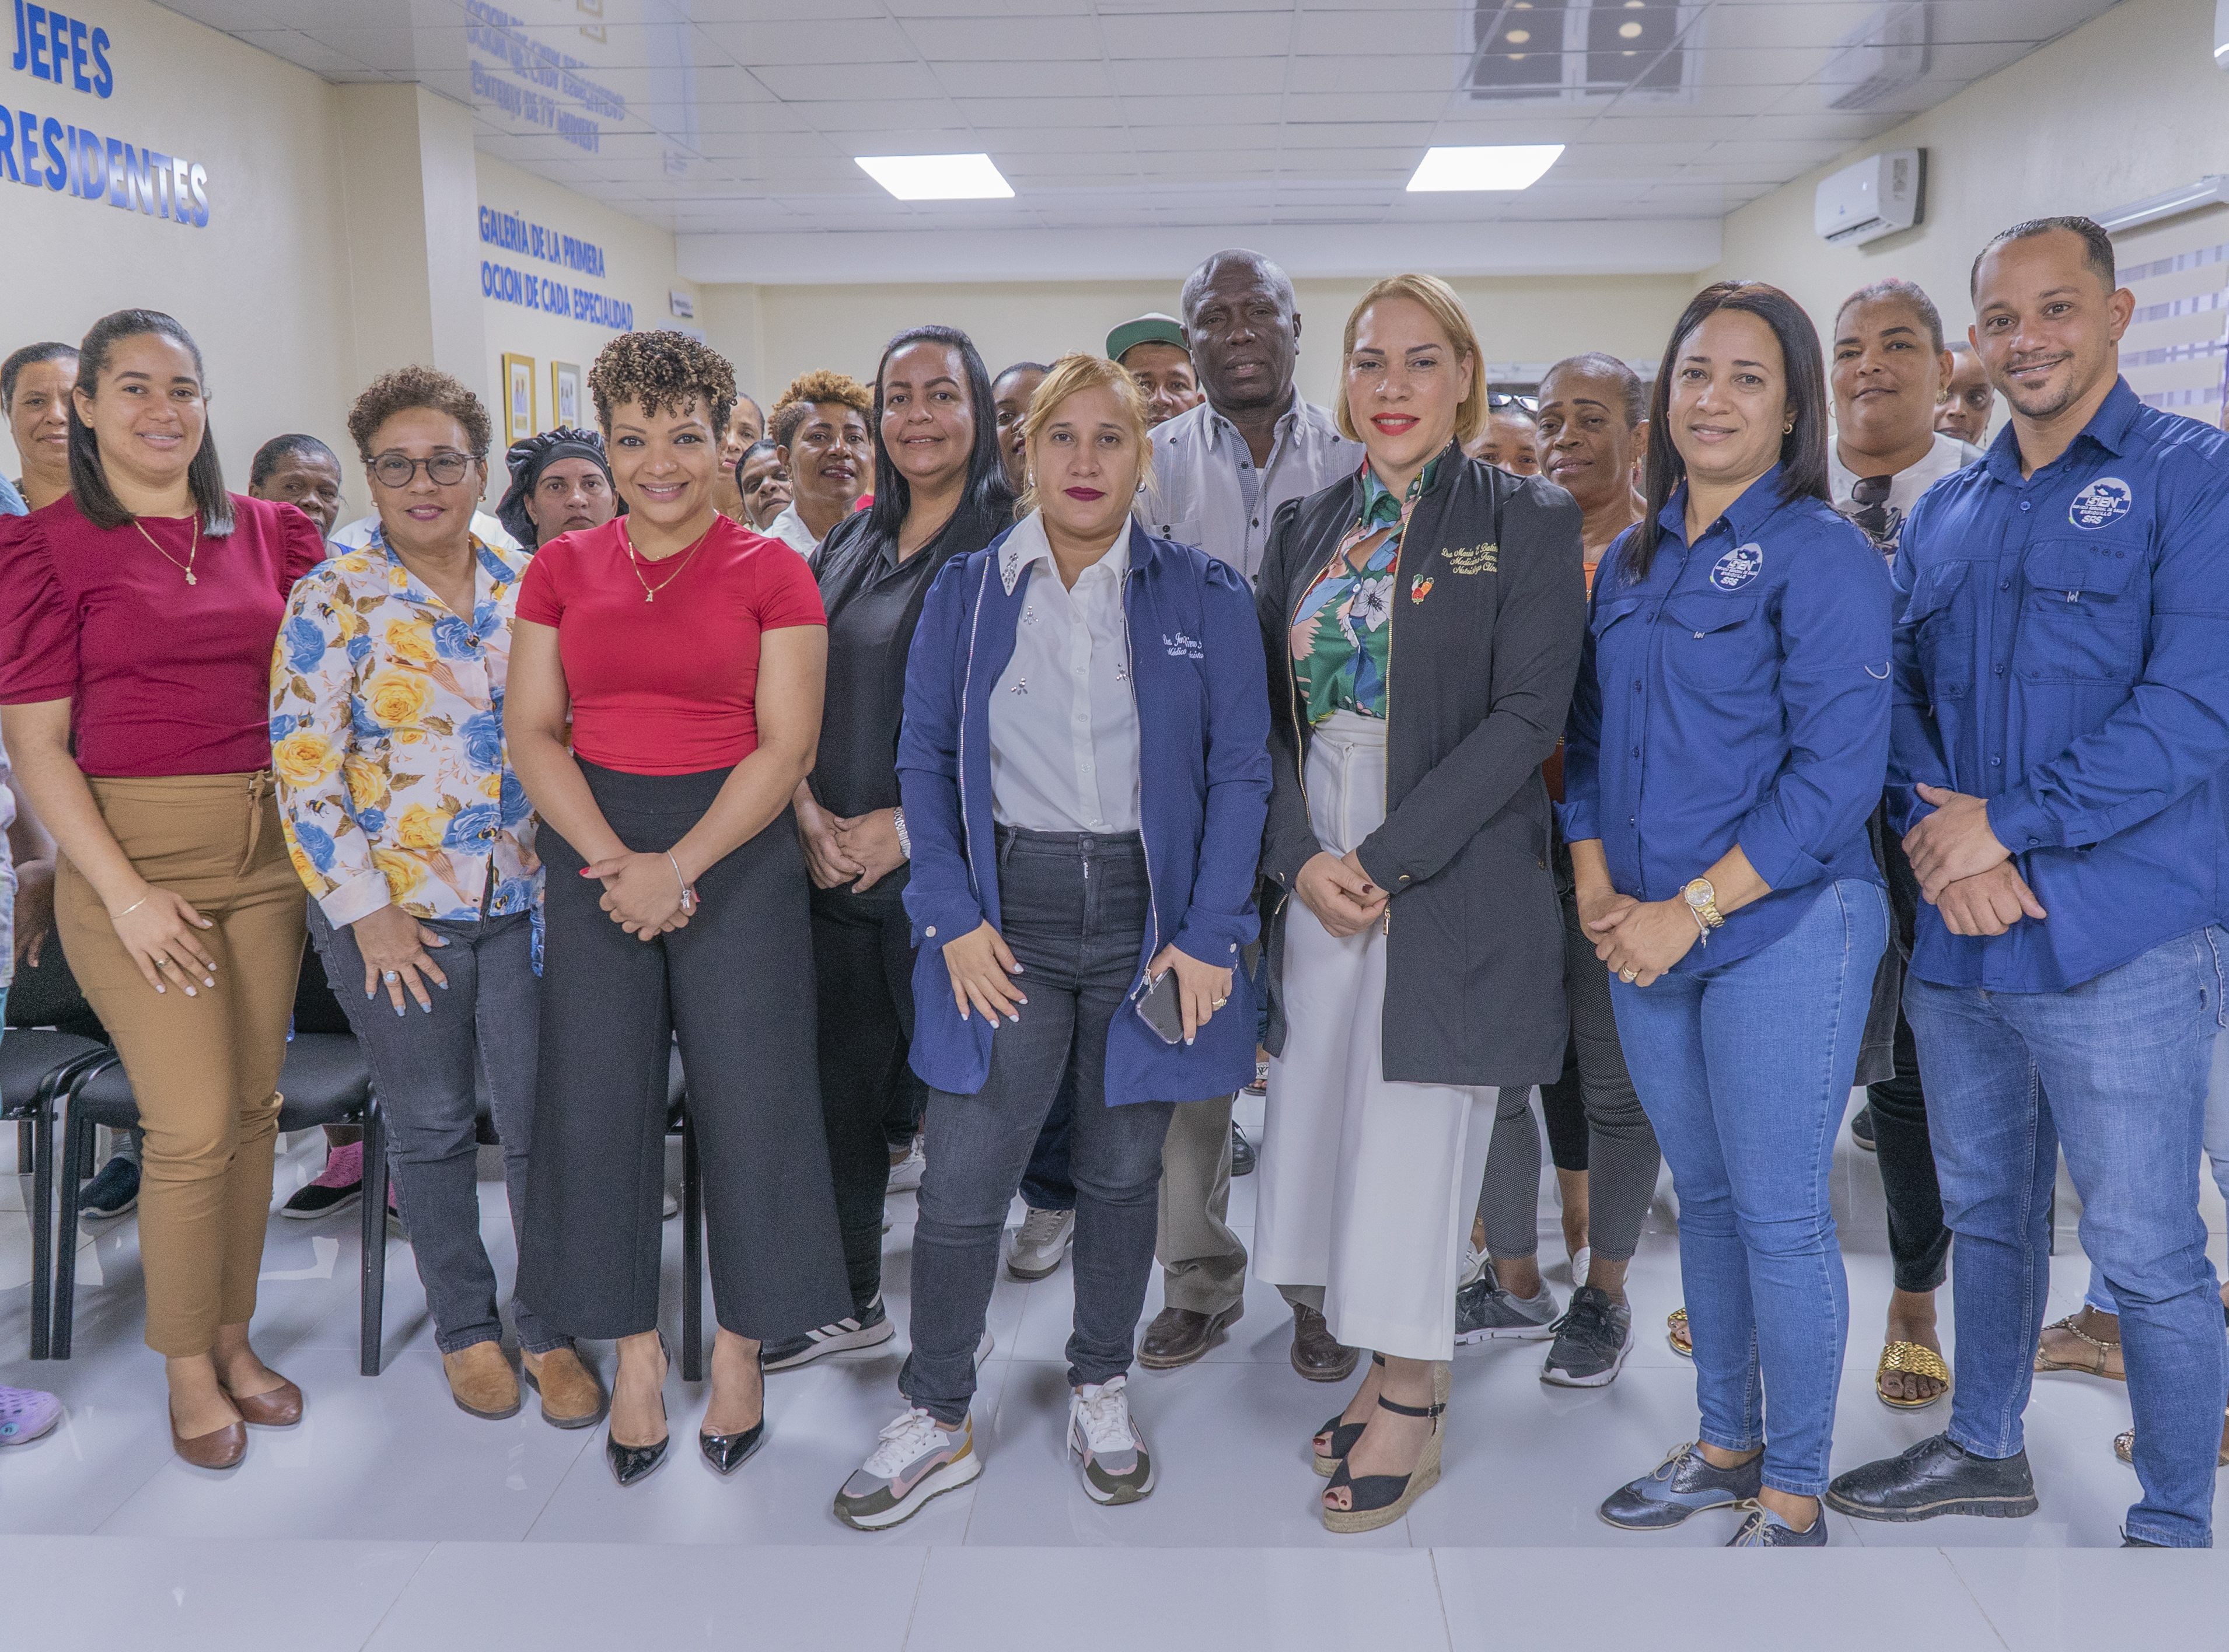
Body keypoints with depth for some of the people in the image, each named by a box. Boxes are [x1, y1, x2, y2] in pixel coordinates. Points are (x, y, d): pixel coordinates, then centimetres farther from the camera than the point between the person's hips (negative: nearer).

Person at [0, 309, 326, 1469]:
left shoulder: (265, 531, 7)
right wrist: (126, 894, -12)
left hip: (266, 851, 4)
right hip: (132, 854, -4)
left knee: (254, 1108, 9)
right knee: (193, 1128, -4)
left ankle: (234, 1337, 26)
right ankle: (187, 1368, 16)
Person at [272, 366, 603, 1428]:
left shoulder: (525, 591, 5)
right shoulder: (333, 599, -5)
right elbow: (303, 767, -8)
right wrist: (365, 910, -11)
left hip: (521, 901, 2)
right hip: (393, 911, -2)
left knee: (542, 1122, 4)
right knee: (431, 1128, 11)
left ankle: (550, 1329, 22)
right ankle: (465, 1329, 29)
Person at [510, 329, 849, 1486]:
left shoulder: (770, 573, 0)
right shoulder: (562, 569, 8)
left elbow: (787, 745, -6)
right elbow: (532, 732, 3)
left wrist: (680, 866, -15)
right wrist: (613, 860, -12)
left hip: (738, 846, -2)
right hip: (593, 846, 3)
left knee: (749, 1097, 0)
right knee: (597, 1098, 4)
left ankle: (741, 1348, 19)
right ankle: (633, 1349, 20)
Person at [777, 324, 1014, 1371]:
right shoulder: (851, 544, 13)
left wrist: (910, 825, -16)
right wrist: (807, 808, -2)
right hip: (835, 867, 6)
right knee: (838, 1086, 14)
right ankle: (851, 1300, 31)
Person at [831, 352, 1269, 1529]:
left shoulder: (1203, 596, 1)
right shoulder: (965, 593, 5)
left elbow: (1240, 770, -1)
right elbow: (926, 759, 4)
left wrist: (1209, 936, -9)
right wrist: (953, 917, -7)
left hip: (1149, 912, 0)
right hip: (1008, 910, 0)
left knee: (1121, 1169, 12)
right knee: (962, 1177, -2)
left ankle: (1101, 1390, 33)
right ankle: (935, 1420, 18)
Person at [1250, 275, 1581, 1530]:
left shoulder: (1528, 524, -2)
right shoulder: (1306, 527, 12)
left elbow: (1528, 716, -11)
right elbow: (1270, 708, 8)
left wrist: (1386, 861, -16)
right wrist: (1302, 856, -8)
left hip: (1452, 890, -5)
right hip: (1318, 885, 5)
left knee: (1414, 1139, 0)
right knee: (1334, 1126, 10)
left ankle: (1413, 1416, 19)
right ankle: (1387, 1373, 29)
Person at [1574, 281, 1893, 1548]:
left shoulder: (1822, 553, -8)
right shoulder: (1631, 561, 12)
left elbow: (1837, 775, -15)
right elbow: (1590, 741, 15)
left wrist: (1690, 910, -17)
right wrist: (1596, 888, 1)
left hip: (1783, 928, -6)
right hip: (1647, 938, 6)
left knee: (1780, 1214, 2)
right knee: (1703, 1194, 16)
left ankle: (1795, 1496, 20)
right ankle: (1726, 1445, 33)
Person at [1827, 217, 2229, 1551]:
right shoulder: (1944, 514, 14)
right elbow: (1900, 694, 11)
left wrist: (2005, 824, -16)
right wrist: (1940, 835, -8)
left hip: (2119, 943, -6)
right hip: (1956, 939, 6)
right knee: (1984, 1214, 20)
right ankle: (1987, 1449, 39)